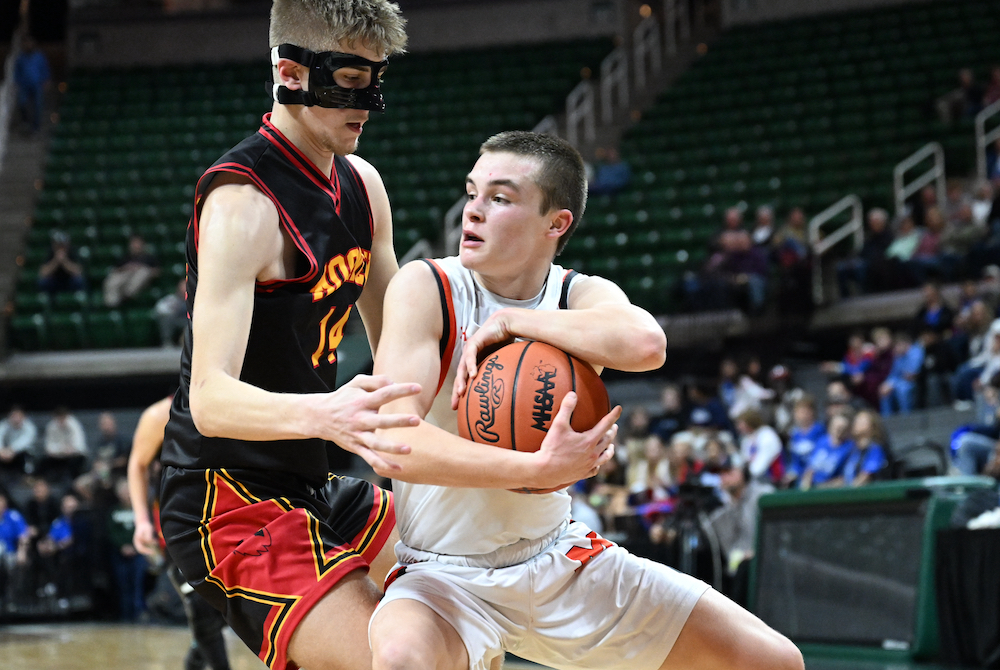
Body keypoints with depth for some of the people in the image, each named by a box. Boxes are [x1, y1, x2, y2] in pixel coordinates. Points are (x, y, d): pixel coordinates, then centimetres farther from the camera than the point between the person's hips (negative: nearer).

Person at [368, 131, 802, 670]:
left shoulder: (582, 297, -5)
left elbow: (644, 344, -31)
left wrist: (510, 322, -27)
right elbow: (397, 442, -27)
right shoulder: (426, 288, -14)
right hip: (446, 575, -4)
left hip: (561, 558, 4)